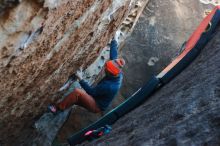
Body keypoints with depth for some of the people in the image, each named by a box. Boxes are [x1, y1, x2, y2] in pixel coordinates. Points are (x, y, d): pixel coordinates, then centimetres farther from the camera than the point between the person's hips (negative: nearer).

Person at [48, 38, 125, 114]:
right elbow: (114, 57, 2)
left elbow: (91, 91, -23)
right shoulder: (118, 74, -11)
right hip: (97, 99, 9)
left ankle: (58, 107, -13)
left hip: (96, 106, -9)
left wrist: (81, 79, -17)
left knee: (77, 92, -24)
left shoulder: (109, 86, -34)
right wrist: (113, 42, 10)